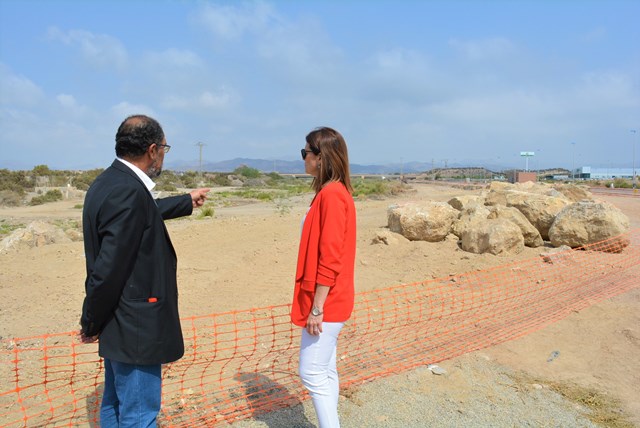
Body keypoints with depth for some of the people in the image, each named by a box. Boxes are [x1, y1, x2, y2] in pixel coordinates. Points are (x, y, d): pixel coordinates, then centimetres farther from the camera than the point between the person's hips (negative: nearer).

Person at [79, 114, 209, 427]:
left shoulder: (110, 182, 6)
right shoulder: (128, 192, -25)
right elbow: (108, 268, -26)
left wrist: (187, 201, 39)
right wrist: (91, 324, -11)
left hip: (120, 324, 10)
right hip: (135, 329, -10)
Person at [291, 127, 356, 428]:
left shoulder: (331, 194, -19)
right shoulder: (333, 192, 11)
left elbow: (330, 259, -22)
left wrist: (316, 308, -19)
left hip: (326, 303, -10)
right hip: (329, 301, 10)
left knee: (312, 373, 0)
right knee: (324, 371, 16)